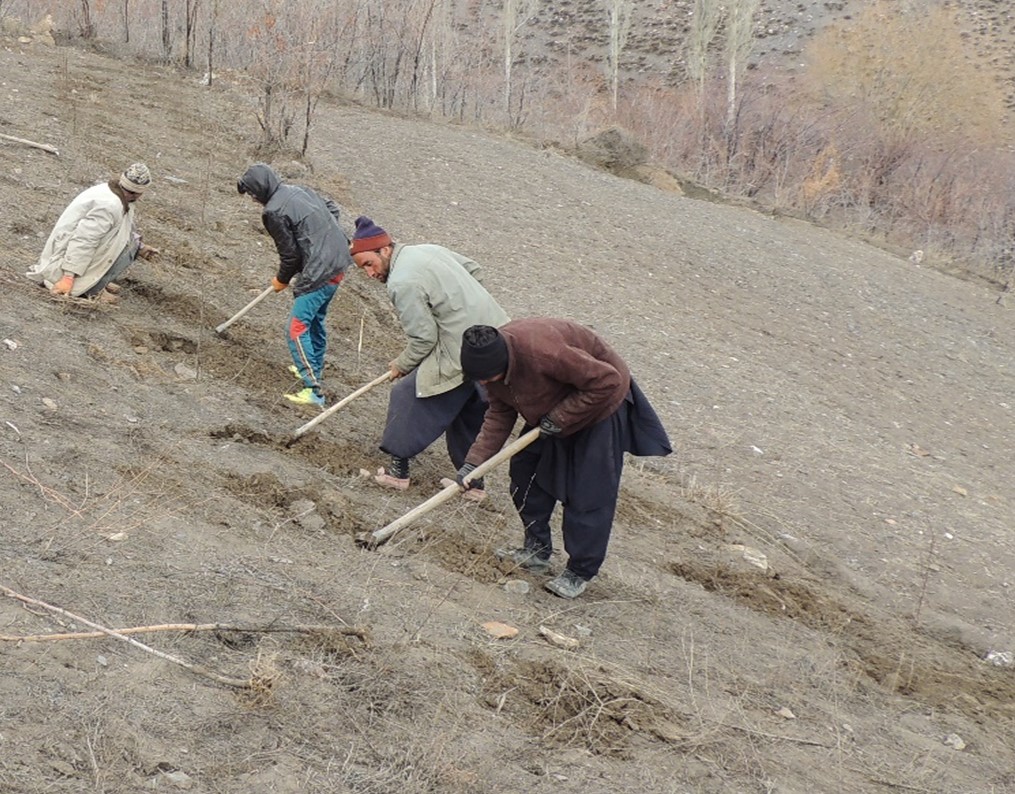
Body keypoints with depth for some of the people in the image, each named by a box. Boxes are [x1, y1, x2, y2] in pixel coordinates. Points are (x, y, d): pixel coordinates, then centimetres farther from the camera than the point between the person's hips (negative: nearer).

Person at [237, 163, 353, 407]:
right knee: (316, 321, 26)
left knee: (298, 329, -5)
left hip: (319, 272, -10)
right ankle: (312, 368, 42)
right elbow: (334, 209, 20)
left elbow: (290, 254, -9)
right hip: (339, 262, 10)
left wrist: (282, 280, 8)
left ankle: (313, 390, -8)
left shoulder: (273, 211, -13)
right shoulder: (300, 190, 12)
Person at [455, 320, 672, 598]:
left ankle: (579, 573, 6)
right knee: (524, 467, 8)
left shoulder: (541, 351, -41)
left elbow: (606, 381, -35)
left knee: (588, 495, -7)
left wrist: (559, 418, -28)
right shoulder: (490, 359, -15)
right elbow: (499, 414, -4)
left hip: (600, 401, -8)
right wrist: (474, 461, -13)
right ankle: (536, 550, 22)